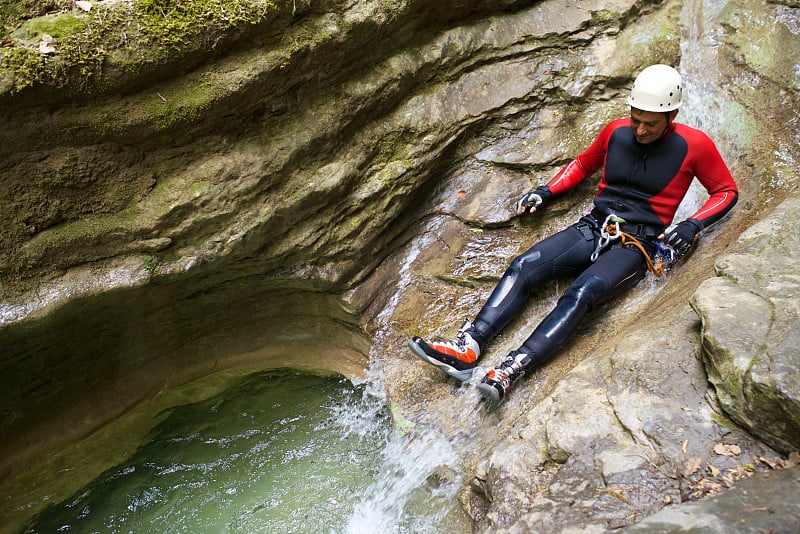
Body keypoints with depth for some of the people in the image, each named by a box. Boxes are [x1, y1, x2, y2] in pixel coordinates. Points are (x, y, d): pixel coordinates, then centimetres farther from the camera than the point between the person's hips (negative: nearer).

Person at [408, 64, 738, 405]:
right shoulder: (616, 131, 8)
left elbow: (726, 191, 8)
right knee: (524, 266, -20)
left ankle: (512, 370, -46)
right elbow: (584, 163, 25)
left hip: (635, 246, -4)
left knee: (582, 292, -34)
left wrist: (693, 225, -10)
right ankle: (468, 347, -32)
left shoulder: (694, 145, -3)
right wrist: (546, 192, 11)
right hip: (593, 228, 5)